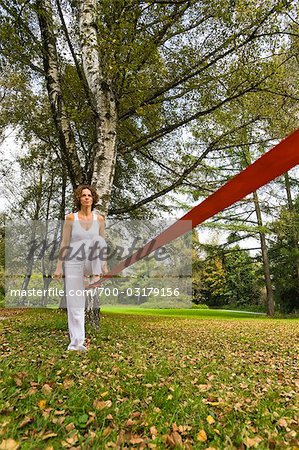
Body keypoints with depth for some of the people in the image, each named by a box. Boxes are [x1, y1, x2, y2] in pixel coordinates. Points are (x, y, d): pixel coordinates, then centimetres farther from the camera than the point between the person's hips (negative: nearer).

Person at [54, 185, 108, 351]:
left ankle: (95, 276, -17)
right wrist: (59, 267, -4)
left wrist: (105, 267, 1)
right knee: (75, 303, 0)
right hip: (73, 263, -1)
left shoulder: (99, 219, 2)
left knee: (97, 240, -29)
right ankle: (76, 342, 14)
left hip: (92, 263, 1)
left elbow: (103, 244, 6)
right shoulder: (71, 218, -3)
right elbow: (64, 244, -1)